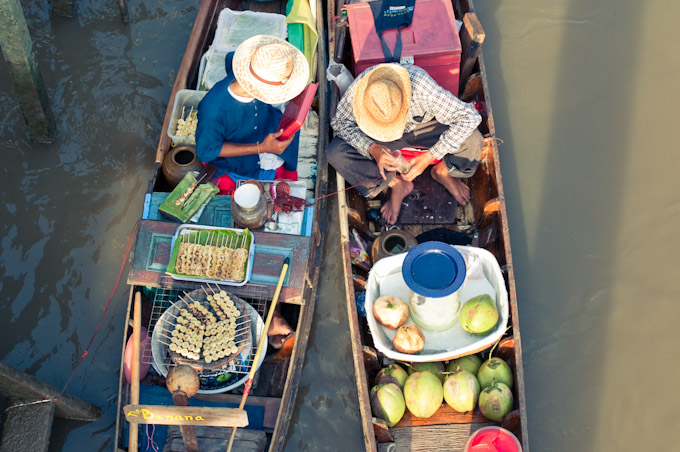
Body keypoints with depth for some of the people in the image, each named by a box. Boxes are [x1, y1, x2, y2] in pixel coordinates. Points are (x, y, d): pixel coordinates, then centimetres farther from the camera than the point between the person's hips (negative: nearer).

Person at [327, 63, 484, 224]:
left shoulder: (422, 88, -40)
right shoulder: (357, 90, -34)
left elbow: (469, 116, -33)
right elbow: (341, 122, -16)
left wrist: (429, 157, -35)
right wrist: (371, 148, -35)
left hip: (424, 126, -2)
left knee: (472, 144, -30)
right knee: (335, 154, -24)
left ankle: (442, 172, 4)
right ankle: (396, 184, -6)